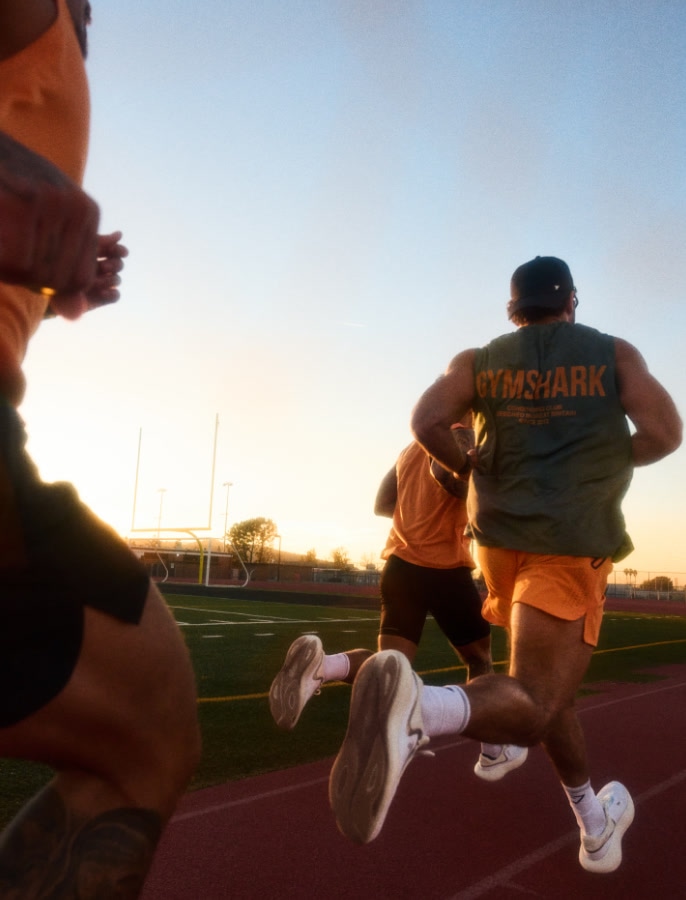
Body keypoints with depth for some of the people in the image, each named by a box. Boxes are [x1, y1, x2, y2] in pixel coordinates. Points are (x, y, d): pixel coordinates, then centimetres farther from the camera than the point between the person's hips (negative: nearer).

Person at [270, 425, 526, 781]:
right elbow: (444, 470, -27)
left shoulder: (411, 448, 18)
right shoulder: (462, 435, -4)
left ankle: (323, 664, -28)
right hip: (444, 569, -6)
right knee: (480, 659, 17)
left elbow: (382, 504, 20)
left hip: (400, 565, 6)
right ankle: (492, 754, 28)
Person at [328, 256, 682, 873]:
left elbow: (426, 422, -6)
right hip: (572, 540, -4)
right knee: (533, 703, -12)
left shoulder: (478, 362, 9)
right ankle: (425, 706, -44)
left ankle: (594, 823, 36)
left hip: (501, 531, 4)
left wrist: (469, 468, 11)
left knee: (548, 685, 22)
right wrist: (609, 462, 16)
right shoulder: (614, 354, 6)